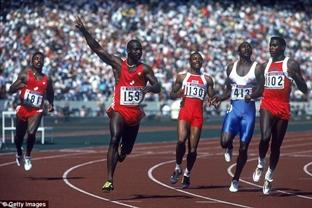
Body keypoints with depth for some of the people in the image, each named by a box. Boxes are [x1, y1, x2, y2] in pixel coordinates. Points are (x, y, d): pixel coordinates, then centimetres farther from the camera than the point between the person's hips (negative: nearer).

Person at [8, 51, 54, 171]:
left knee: (31, 133, -22)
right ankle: (19, 153, 44)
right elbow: (11, 90, -1)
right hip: (23, 108, 0)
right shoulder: (25, 74, 0)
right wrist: (19, 86, -23)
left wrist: (51, 104, 6)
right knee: (19, 135, 12)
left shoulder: (47, 79, 8)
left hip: (36, 111, 0)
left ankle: (28, 156, 0)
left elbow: (50, 94, 24)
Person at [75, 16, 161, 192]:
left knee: (127, 148, 14)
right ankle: (109, 180, -30)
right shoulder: (117, 64, -1)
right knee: (115, 140, -25)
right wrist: (83, 30, -13)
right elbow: (96, 48, -5)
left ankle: (121, 153, 56)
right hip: (119, 110, -2)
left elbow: (158, 87, -9)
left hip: (135, 113, 2)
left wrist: (150, 87, -33)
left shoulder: (145, 69, 0)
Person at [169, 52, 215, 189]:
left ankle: (187, 174, 16)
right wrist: (178, 94, -11)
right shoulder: (182, 77, 12)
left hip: (198, 114, 2)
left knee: (193, 147, 0)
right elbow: (171, 95, 12)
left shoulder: (207, 80, 15)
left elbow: (212, 97, 17)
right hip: (184, 111, -2)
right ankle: (177, 168, -2)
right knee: (181, 140, -23)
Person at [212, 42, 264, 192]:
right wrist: (220, 98, -2)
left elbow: (261, 89, -8)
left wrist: (252, 95, -28)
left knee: (243, 147, 1)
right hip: (234, 108, 2)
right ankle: (229, 149, 19)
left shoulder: (257, 68, -1)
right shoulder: (231, 67, 9)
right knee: (225, 141, -19)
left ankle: (235, 180, 16)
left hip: (249, 110, -2)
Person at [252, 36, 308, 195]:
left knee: (276, 145, 7)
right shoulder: (265, 64, 13)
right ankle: (261, 164, 3)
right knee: (265, 137, -23)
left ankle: (269, 177, 22)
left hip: (283, 109, -2)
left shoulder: (291, 64, -1)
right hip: (267, 106, 2)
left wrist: (295, 76, -21)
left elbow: (304, 89, -5)